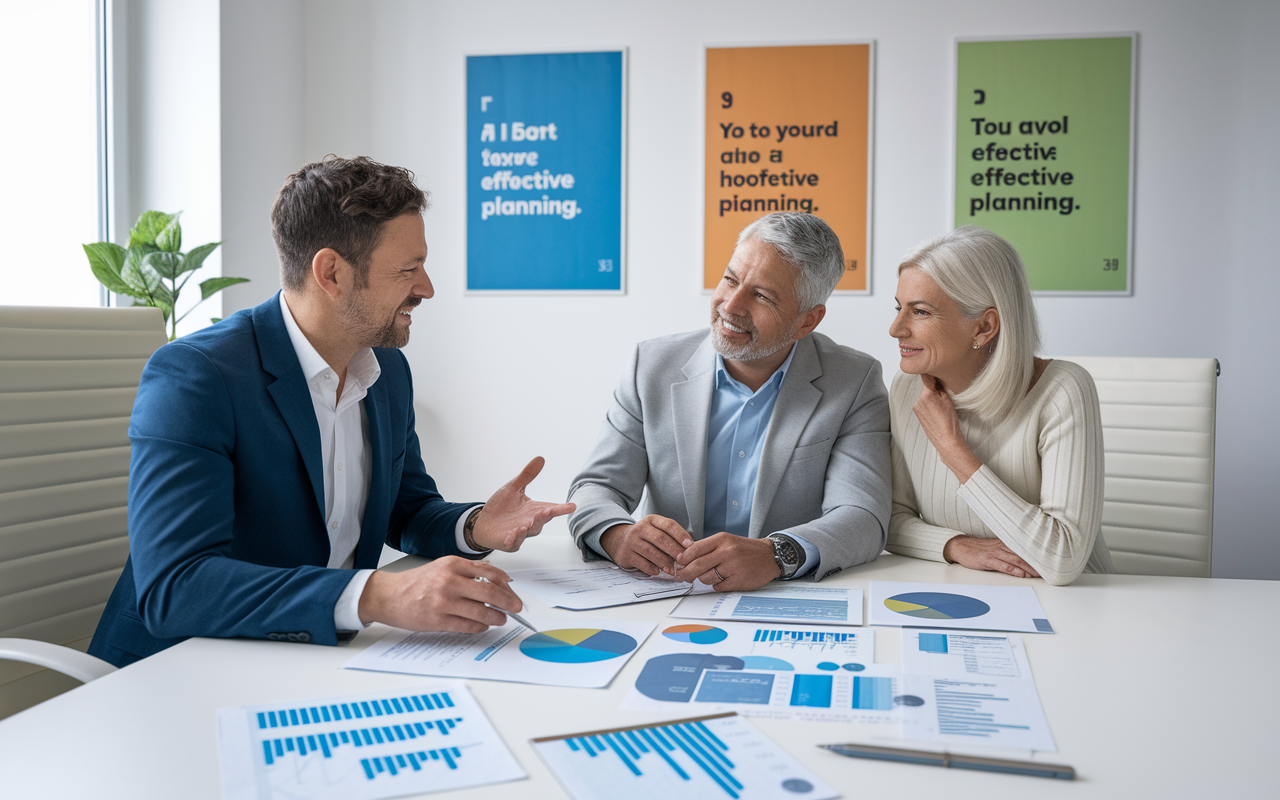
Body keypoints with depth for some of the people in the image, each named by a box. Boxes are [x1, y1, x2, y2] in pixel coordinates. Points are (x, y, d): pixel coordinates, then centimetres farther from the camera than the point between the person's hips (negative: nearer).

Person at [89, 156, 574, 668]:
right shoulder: (191, 376, -18)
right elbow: (171, 587, -28)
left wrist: (473, 526, -7)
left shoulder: (389, 370, 5)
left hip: (321, 662, 7)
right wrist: (376, 596, -39)